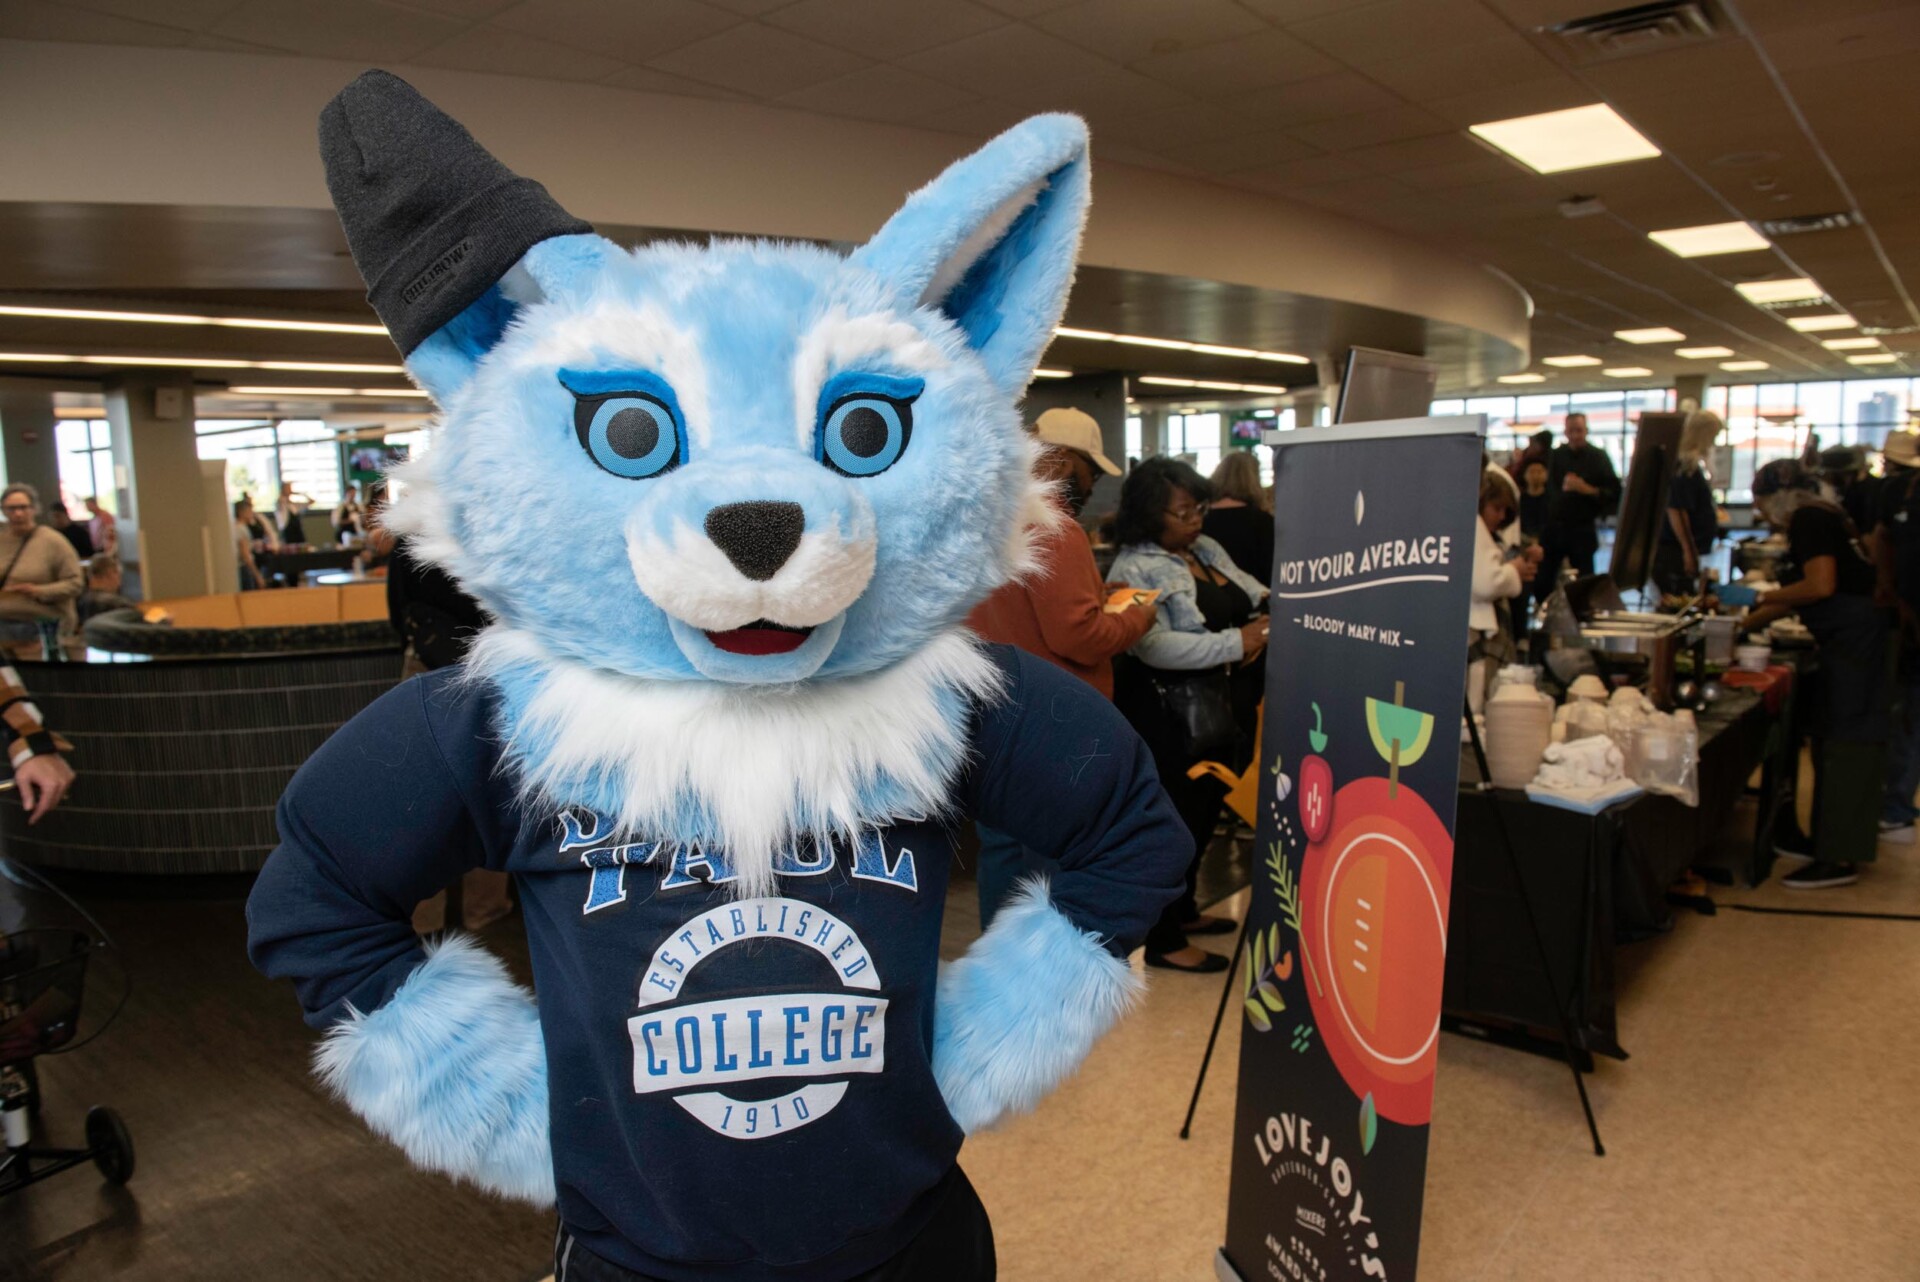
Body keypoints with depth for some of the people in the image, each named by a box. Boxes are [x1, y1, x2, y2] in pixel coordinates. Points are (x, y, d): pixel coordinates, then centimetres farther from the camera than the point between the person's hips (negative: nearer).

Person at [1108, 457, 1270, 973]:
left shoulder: (1208, 549, 10)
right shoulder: (1135, 570, -18)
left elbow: (1249, 589, 16)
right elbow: (1156, 646, -29)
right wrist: (1236, 643, -29)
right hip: (1166, 714, -9)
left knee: (1204, 811, 20)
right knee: (1175, 820, -1)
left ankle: (1183, 909, 37)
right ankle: (1164, 941, 12)